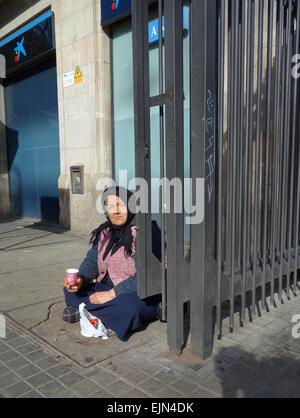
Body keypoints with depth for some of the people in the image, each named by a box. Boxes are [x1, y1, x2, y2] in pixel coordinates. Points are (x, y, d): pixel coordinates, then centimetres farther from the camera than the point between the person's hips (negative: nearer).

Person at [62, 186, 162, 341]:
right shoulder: (105, 232, 7)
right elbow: (92, 260, 8)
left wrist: (112, 294, -24)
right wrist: (81, 280, -13)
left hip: (141, 293, -8)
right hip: (110, 287, 9)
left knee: (129, 308, -40)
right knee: (70, 291, -4)